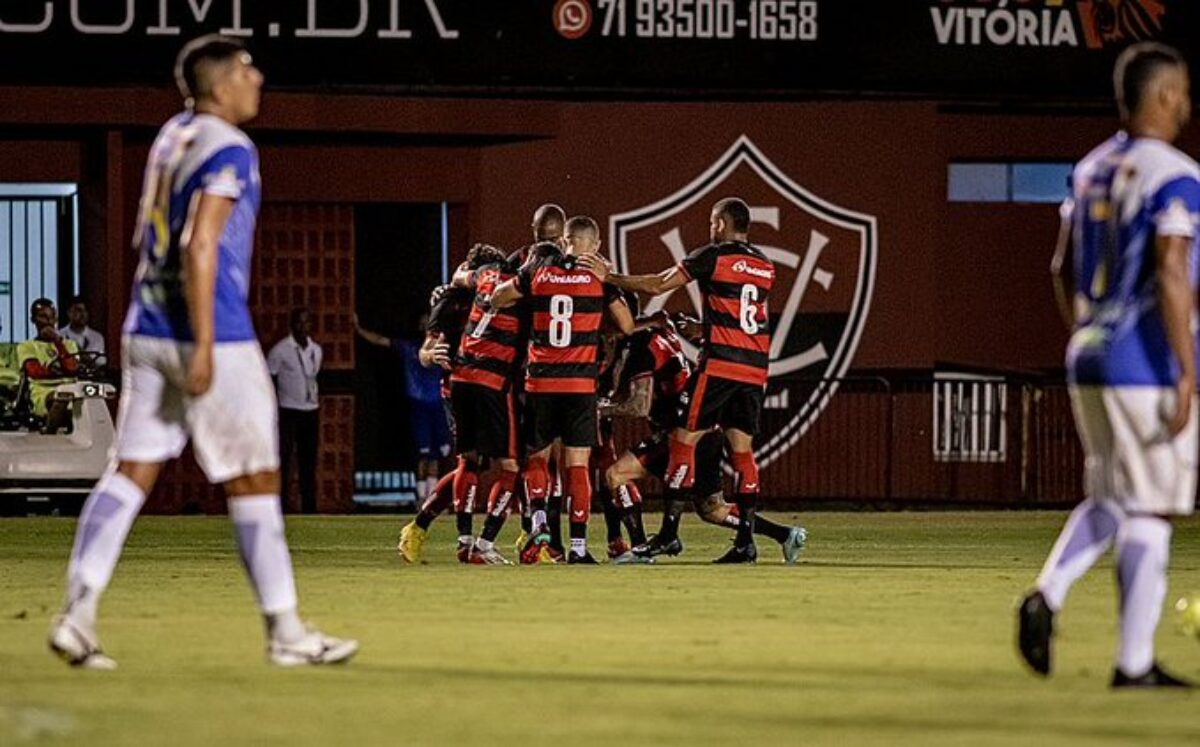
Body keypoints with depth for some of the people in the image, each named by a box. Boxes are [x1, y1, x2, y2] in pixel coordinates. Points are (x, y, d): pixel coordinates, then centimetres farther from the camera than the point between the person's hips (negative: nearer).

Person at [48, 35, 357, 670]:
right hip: (213, 338, -8)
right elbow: (199, 247, -21)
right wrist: (204, 348, -22)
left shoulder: (171, 135, 13)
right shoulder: (228, 149, -12)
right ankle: (284, 632, 7)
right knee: (254, 483, 1)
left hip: (146, 332, 8)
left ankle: (77, 613, -5)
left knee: (132, 472, 5)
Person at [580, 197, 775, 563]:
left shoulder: (713, 257, -4)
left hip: (720, 364, -6)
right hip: (755, 368, 6)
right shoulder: (765, 266, 15)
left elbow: (656, 286, -5)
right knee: (742, 448, 5)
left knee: (684, 439, 0)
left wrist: (609, 277, 3)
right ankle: (745, 540, -1)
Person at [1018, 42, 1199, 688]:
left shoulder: (1091, 170, 11)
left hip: (1088, 359, 7)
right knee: (1147, 512, -1)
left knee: (1107, 500, 19)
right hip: (1148, 365, -7)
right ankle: (1134, 661, 1)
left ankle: (1047, 595, -3)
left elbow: (1063, 268, 17)